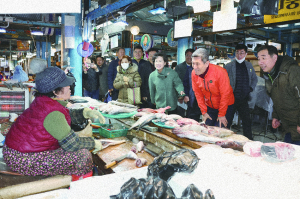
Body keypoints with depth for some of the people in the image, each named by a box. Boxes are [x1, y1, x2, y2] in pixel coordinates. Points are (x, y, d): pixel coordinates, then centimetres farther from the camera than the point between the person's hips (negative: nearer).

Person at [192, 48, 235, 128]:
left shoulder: (220, 72, -26)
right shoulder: (194, 73, -12)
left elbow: (225, 95, -20)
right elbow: (198, 94, -3)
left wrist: (221, 114, -15)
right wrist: (204, 112, -2)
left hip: (226, 106, -4)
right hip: (209, 107, 4)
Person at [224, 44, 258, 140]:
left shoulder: (249, 66, 11)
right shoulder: (229, 66, -4)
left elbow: (254, 79, 23)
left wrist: (251, 88, 9)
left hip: (244, 99, 4)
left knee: (247, 121, 8)